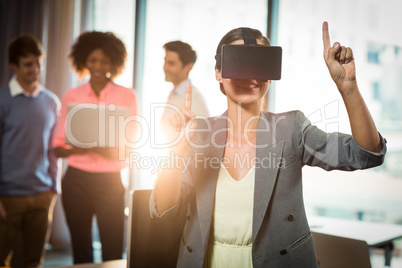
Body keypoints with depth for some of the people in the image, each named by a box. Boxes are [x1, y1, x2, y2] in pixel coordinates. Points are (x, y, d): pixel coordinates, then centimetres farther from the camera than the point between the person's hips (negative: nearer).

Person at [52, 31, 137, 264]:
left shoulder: (126, 96, 2)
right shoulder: (71, 97, 8)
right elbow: (58, 147, 7)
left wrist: (102, 150, -19)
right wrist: (75, 149, -16)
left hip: (109, 181, -2)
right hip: (76, 181, 2)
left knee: (113, 252, -5)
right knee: (81, 250, 8)